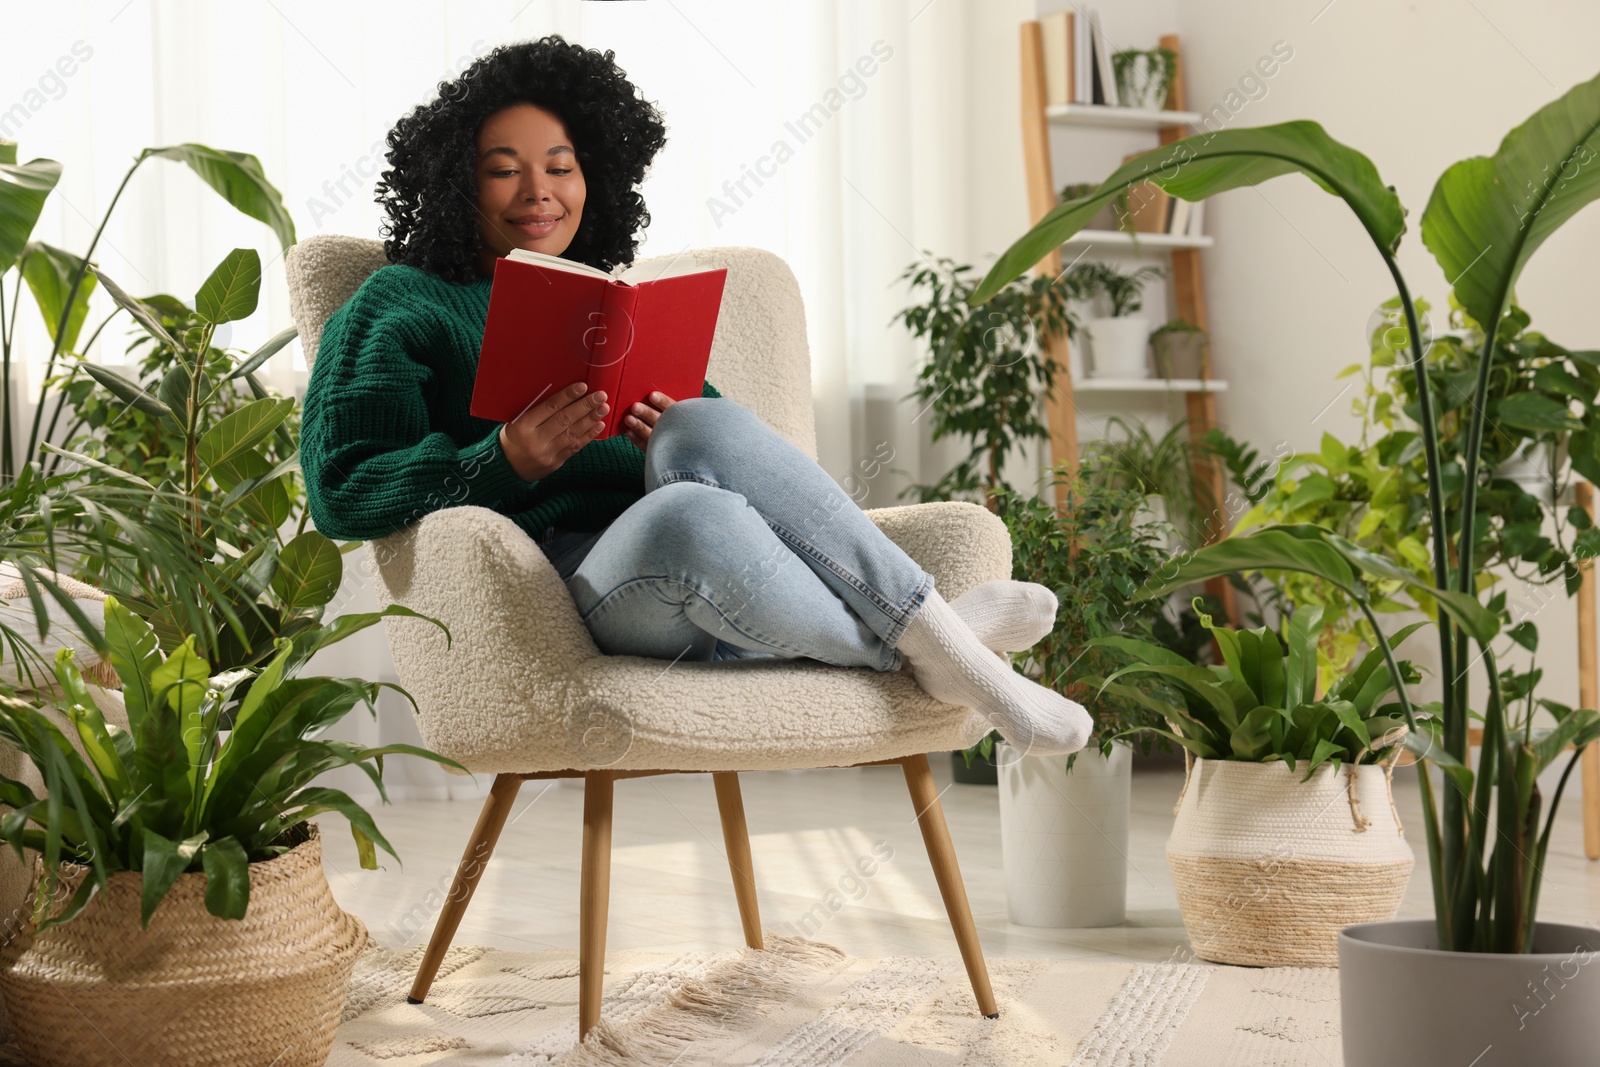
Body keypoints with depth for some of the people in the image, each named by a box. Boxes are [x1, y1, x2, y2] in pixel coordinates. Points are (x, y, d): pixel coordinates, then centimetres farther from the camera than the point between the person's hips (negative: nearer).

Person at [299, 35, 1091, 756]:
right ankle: (927, 643, -24)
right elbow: (340, 490, 0)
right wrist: (507, 461, -15)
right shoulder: (403, 304, 14)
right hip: (559, 583, -4)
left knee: (705, 434, -31)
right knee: (689, 514, -38)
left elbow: (720, 436, 20)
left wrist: (681, 439, -6)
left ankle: (928, 625, -31)